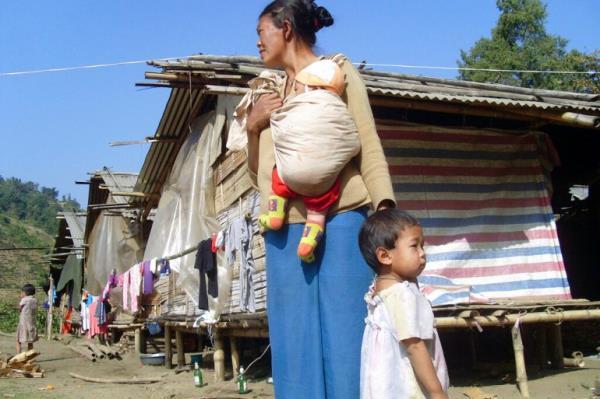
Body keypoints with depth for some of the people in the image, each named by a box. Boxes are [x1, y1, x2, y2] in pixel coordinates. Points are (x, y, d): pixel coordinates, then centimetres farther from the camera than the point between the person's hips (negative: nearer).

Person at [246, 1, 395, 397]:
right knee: (296, 340, 4)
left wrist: (384, 207, -13)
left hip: (339, 217, -4)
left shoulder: (338, 70, 11)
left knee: (346, 331, -4)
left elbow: (368, 143, 2)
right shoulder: (268, 94, 23)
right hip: (285, 227, 5)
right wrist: (252, 127, 6)